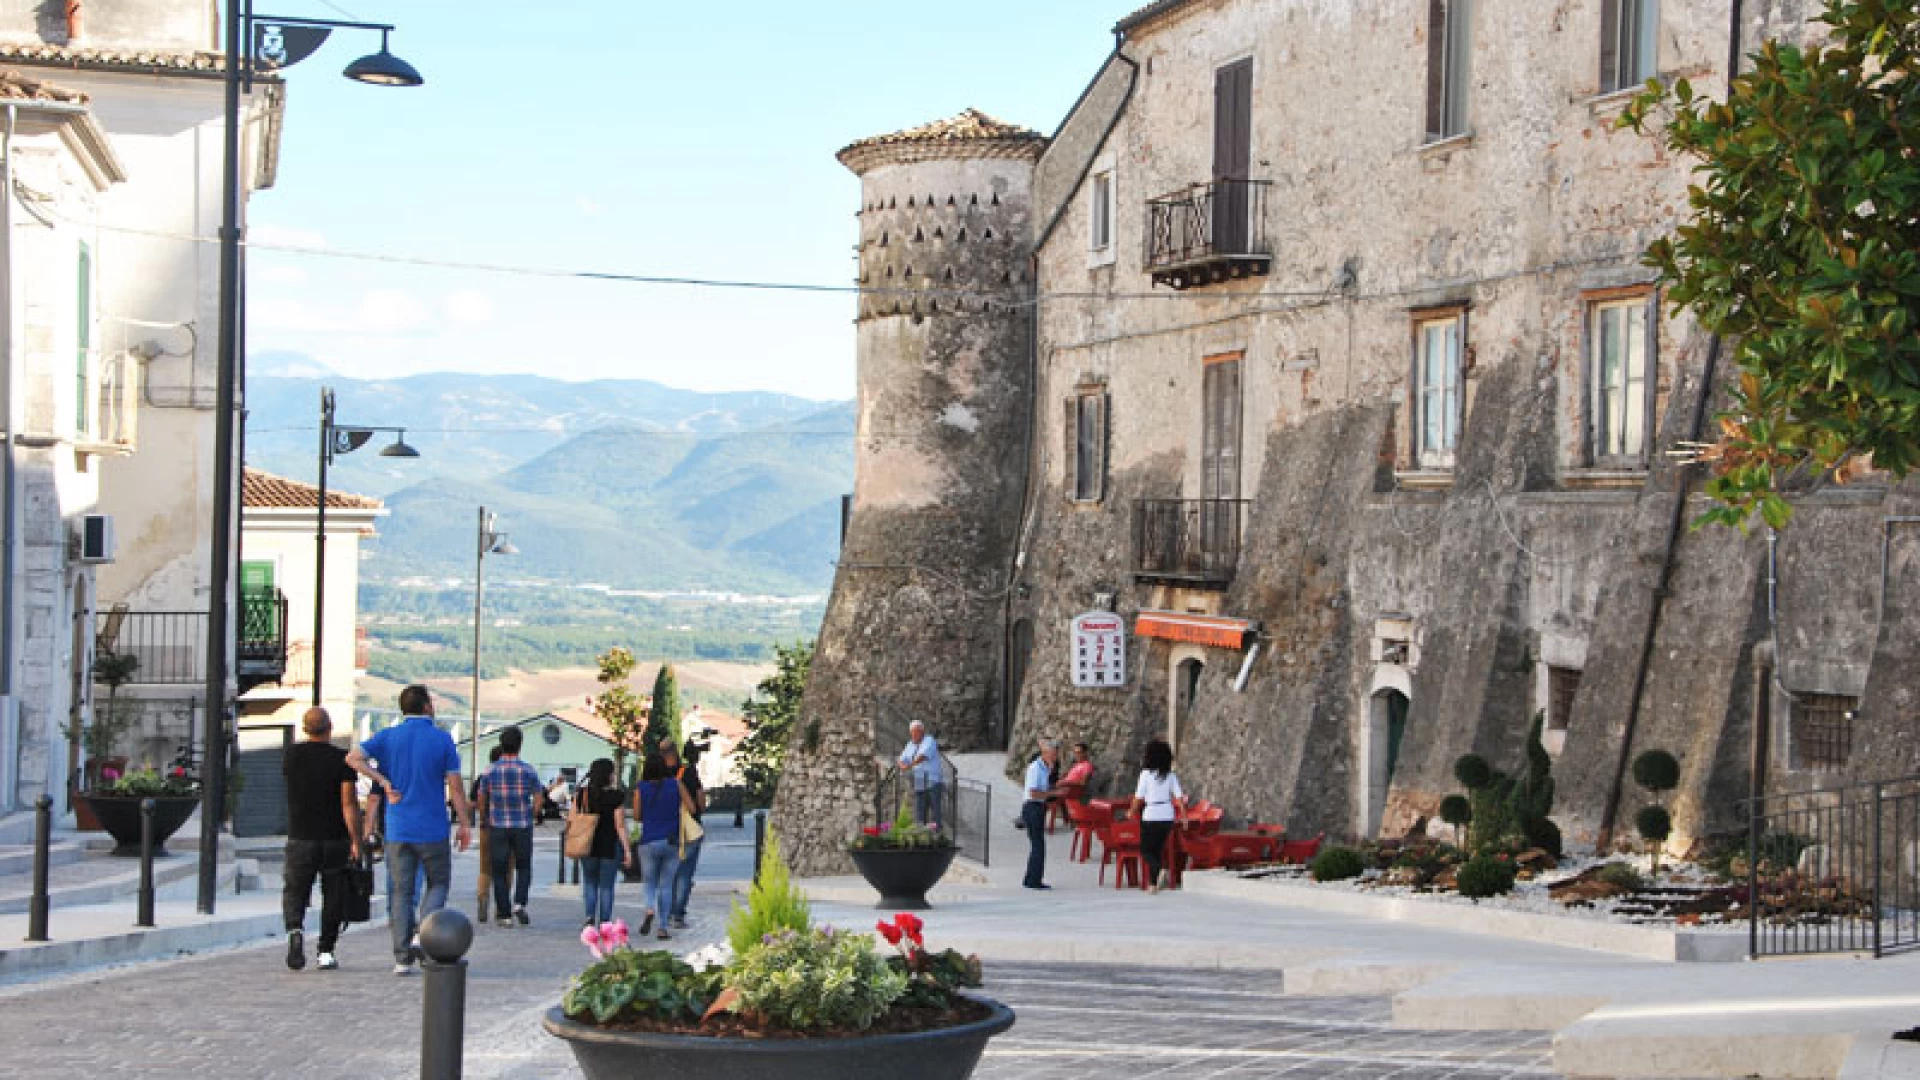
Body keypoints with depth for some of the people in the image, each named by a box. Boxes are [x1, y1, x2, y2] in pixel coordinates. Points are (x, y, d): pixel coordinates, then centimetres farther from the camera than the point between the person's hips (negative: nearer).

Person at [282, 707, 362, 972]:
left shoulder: (292, 756, 0)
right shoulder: (341, 759, -8)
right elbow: (349, 802, -13)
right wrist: (356, 841, -10)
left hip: (300, 838, 1)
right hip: (335, 839, -1)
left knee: (294, 891, 9)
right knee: (333, 897, 10)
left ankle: (295, 930, -19)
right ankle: (325, 952, 10)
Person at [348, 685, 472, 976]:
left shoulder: (388, 737, 2)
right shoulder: (442, 739, -4)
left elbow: (353, 758, -10)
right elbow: (455, 786, -5)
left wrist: (384, 782, -5)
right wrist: (464, 824, 1)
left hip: (398, 829, 2)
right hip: (433, 829, -2)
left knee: (401, 890, 7)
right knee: (438, 883, 14)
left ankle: (402, 957, 4)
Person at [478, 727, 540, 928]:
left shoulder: (490, 771, -3)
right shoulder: (528, 770, -5)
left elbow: (481, 798, 7)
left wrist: (484, 819, 24)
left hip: (498, 827, 0)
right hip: (523, 827, 0)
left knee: (500, 871, 6)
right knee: (523, 867, 14)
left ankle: (504, 914, 4)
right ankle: (520, 903, -5)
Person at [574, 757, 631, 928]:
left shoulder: (581, 793, -2)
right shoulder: (616, 796, -11)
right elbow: (620, 825, -11)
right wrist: (627, 850, -6)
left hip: (587, 845, 3)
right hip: (610, 847, -3)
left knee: (590, 883, 17)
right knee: (606, 886, 7)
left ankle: (590, 916, 0)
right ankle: (604, 922, 6)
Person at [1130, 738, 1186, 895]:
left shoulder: (1146, 773, -9)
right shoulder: (1170, 775, 2)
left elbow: (1138, 798, -8)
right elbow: (1179, 797, -1)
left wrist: (1132, 812, 8)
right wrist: (1184, 816, 6)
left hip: (1151, 815, -4)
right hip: (1168, 816, 4)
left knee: (1146, 849, 6)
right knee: (1158, 848, 16)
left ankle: (1160, 870, -21)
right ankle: (1153, 883, 14)